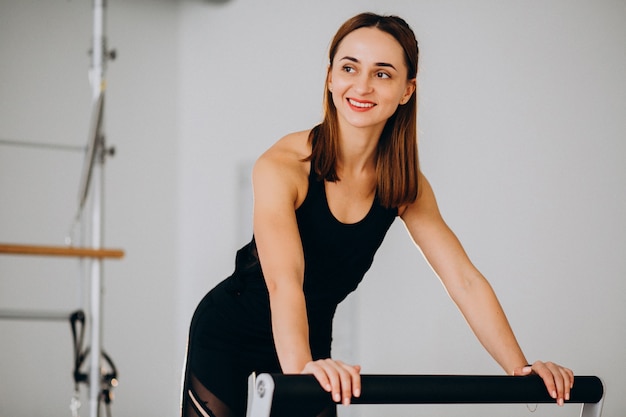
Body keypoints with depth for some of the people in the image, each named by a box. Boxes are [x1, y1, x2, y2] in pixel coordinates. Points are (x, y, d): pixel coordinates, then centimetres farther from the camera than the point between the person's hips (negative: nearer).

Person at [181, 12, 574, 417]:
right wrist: (300, 366, -58)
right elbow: (283, 280, -40)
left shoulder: (406, 187, -10)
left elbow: (465, 280, -13)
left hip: (312, 335, 5)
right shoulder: (283, 166, -26)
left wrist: (521, 368, -25)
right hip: (229, 329, -4)